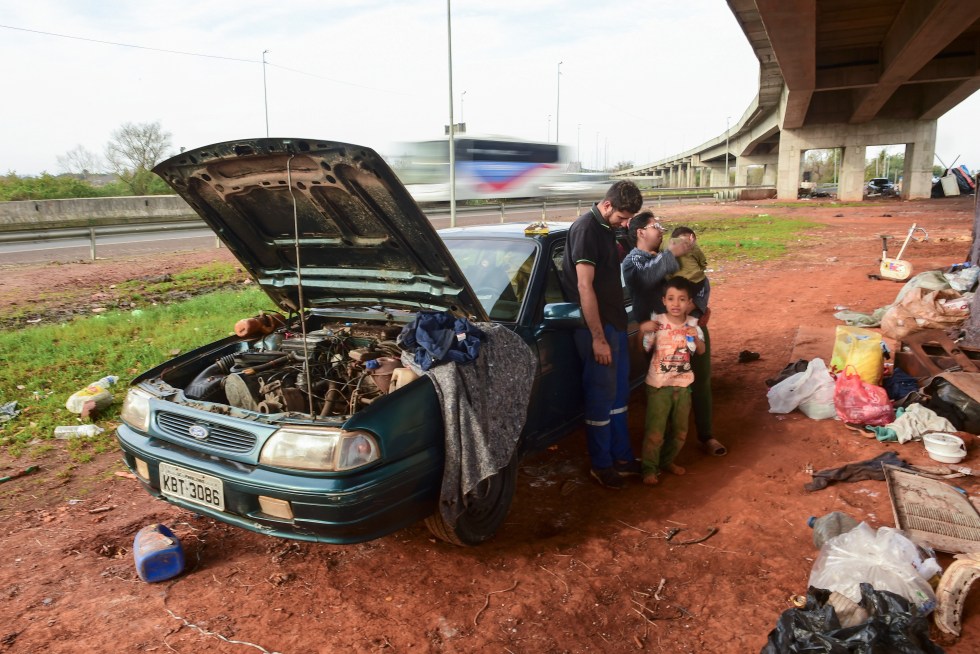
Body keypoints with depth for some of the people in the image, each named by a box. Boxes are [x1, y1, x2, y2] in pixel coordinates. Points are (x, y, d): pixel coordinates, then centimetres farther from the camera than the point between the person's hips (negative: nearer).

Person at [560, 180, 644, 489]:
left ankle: (622, 455, 29)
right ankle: (601, 464, 14)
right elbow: (584, 286, -22)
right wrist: (598, 337, -22)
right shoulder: (586, 228, -17)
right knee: (601, 395, 0)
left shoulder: (607, 227, 10)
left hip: (615, 322, 9)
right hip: (597, 326, -9)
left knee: (619, 392, 16)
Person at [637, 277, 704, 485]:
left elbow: (701, 351, 7)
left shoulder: (692, 324, -1)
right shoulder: (656, 323, -11)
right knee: (655, 431, -3)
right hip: (659, 384, -4)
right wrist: (642, 330, -25)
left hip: (683, 384, 4)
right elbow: (643, 349, -8)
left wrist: (696, 338, -13)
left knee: (680, 430, 16)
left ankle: (667, 461, 35)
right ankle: (650, 469, 11)